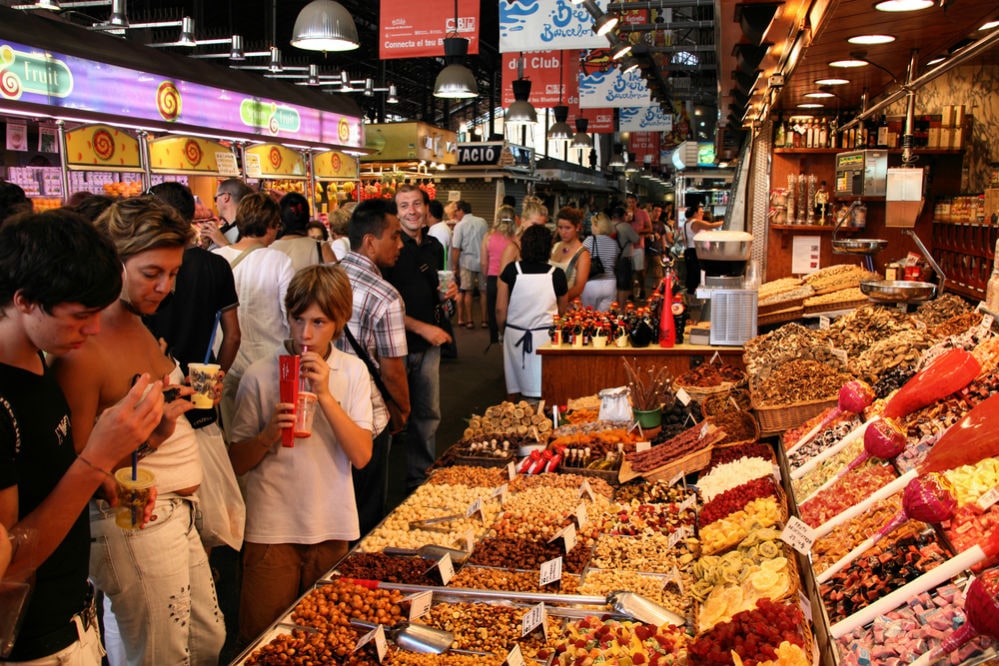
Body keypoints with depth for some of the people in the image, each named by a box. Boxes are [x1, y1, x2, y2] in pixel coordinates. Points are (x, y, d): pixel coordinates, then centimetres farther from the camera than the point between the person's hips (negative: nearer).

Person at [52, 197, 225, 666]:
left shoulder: (138, 325, 7)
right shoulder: (84, 350, -20)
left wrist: (190, 394, 2)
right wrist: (152, 435, -30)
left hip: (179, 516, 9)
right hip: (134, 527, -9)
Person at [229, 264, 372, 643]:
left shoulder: (353, 372, -2)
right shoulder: (260, 375, -7)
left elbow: (361, 456, -11)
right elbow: (237, 463, -3)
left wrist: (326, 395, -19)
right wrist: (270, 434, -22)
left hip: (332, 527, 2)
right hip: (272, 530, -2)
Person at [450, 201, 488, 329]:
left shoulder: (460, 225, -7)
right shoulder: (483, 222, 2)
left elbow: (456, 248, -9)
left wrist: (454, 266, -2)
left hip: (467, 261, -2)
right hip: (483, 261, 2)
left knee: (468, 292, 6)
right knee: (483, 291, 9)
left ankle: (469, 321, 7)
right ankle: (484, 320, 11)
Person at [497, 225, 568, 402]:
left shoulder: (511, 270, -8)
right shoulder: (557, 274, -7)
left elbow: (500, 309, -5)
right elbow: (561, 311, 6)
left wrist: (503, 331, 12)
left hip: (515, 333, 1)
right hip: (545, 335, -1)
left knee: (514, 388, 15)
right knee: (543, 391, 5)